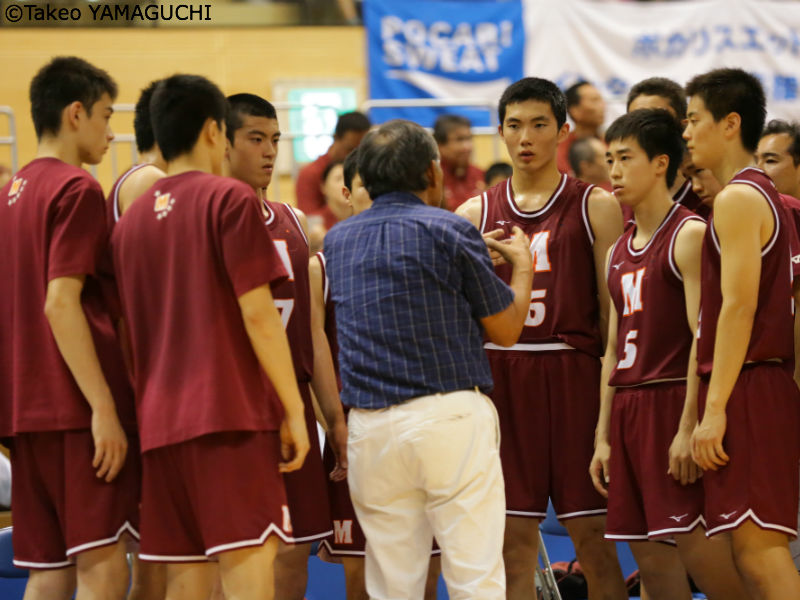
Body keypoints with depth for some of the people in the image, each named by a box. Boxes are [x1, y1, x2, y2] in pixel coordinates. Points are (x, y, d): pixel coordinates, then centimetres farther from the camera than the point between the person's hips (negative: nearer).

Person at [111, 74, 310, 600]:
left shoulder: (133, 218, 14)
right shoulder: (229, 200, -4)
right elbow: (257, 313, -10)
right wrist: (293, 409, -6)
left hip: (160, 423, 6)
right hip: (232, 415, -6)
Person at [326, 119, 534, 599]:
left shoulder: (339, 240, 13)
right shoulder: (449, 231, -3)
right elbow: (506, 329, 4)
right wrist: (522, 267, 23)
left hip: (370, 429, 5)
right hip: (451, 415, -4)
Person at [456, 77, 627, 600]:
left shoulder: (596, 206, 5)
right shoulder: (476, 214, 12)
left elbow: (614, 309, 1)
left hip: (573, 374, -2)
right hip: (500, 375, 2)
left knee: (593, 537, -2)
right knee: (513, 541, 2)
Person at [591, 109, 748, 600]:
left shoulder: (689, 234, -6)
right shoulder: (620, 252, 18)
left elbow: (704, 336, -14)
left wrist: (689, 426, -20)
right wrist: (603, 436, 16)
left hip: (673, 400, -8)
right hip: (629, 408, 8)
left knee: (695, 543, -14)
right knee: (647, 551, 5)